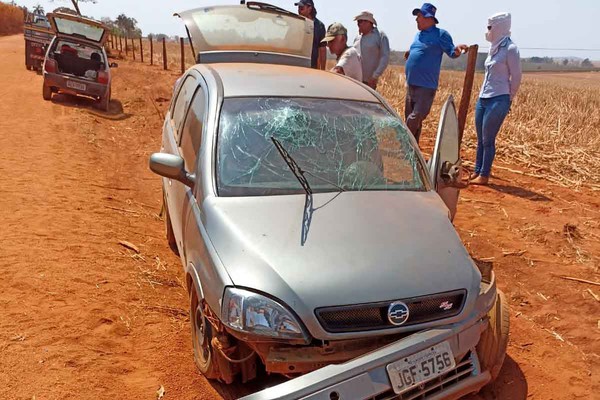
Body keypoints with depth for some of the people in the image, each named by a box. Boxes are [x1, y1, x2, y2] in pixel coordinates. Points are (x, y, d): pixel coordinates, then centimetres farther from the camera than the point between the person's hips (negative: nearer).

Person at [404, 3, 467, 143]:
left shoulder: (440, 34, -6)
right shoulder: (418, 34, 15)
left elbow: (451, 52, -6)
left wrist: (457, 49, -26)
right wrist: (411, 54, 12)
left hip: (426, 86, -8)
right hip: (411, 84, 8)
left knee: (416, 119, -13)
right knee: (410, 119, 13)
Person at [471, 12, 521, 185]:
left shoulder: (510, 48, -10)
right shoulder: (494, 47, 13)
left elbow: (516, 77, -8)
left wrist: (508, 99, -3)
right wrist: (483, 94, 16)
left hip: (498, 100, -8)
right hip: (483, 98, 8)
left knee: (488, 140, -3)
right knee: (481, 139, 11)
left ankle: (484, 175, 6)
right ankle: (477, 171, 20)